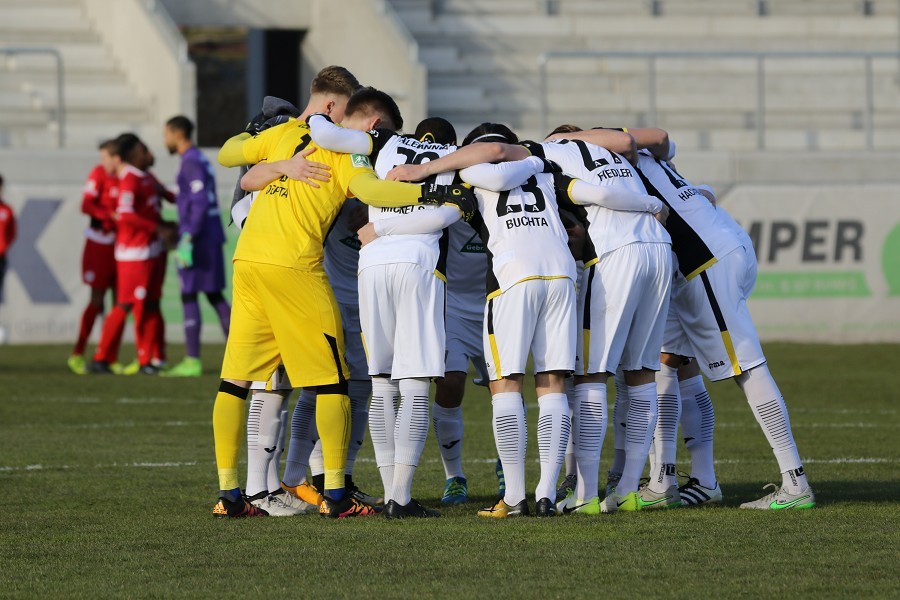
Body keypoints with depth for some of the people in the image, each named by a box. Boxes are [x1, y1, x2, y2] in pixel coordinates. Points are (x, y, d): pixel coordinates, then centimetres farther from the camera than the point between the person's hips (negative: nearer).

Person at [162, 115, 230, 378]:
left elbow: (200, 203, -21)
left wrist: (187, 240, -23)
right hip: (212, 238, 10)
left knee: (189, 295, -6)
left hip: (197, 238, -10)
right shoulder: (201, 160, 18)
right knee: (214, 294, 12)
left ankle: (192, 361, -8)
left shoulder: (191, 163, -12)